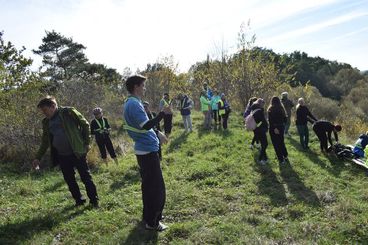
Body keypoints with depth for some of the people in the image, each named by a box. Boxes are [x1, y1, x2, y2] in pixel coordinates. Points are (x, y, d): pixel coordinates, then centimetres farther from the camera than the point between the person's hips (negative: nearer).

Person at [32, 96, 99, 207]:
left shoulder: (68, 112, -6)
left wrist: (86, 143, -6)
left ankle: (94, 201, 13)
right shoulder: (46, 122, 10)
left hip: (77, 153, -5)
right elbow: (45, 142, 17)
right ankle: (79, 201, 27)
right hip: (62, 156, 6)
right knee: (70, 181, 10)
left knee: (86, 177, 1)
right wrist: (38, 158, 12)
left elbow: (85, 125, -3)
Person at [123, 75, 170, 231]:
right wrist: (163, 113, -26)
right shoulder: (134, 104, -18)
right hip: (148, 150, -11)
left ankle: (148, 216, 32)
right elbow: (146, 126, -27)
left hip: (143, 149, 11)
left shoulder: (130, 103, 13)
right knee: (157, 188, -3)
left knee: (148, 185, 19)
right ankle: (152, 222, 7)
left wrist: (156, 136, 23)